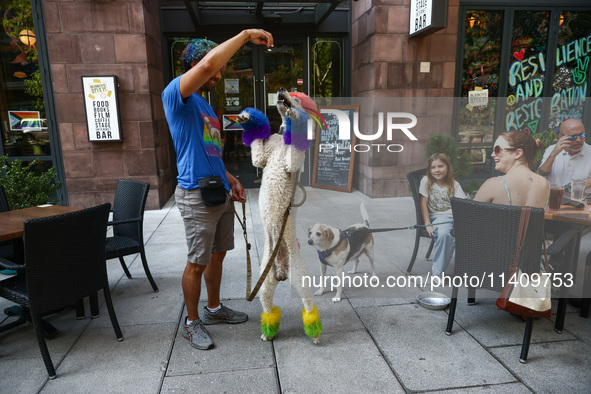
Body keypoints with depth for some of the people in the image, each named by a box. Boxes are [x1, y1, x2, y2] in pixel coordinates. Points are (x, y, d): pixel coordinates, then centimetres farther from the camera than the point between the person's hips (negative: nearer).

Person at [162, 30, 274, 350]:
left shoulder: (204, 105, 20)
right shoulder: (175, 95, -9)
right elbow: (207, 64, -27)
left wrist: (231, 179, 15)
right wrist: (246, 35, -18)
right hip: (196, 195, -9)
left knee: (217, 254, 17)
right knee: (197, 263, 2)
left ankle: (214, 309, 36)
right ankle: (192, 323, 20)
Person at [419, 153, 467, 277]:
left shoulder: (454, 184, 10)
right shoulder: (426, 181, 4)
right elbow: (423, 204, 0)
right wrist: (428, 224, -9)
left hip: (455, 215, 3)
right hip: (438, 217, -3)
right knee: (444, 234, -37)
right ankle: (437, 271, -22)